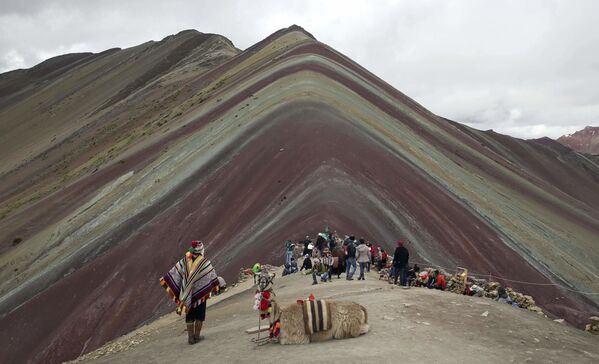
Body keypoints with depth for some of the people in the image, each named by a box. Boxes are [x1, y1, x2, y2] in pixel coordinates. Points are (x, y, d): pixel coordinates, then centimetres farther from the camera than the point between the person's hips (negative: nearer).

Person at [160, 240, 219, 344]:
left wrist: (164, 280, 9)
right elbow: (212, 275, -6)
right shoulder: (205, 263, -12)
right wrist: (215, 286, 8)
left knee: (189, 316, 13)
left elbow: (175, 272, -1)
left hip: (187, 295, 3)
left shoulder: (184, 261, -4)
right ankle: (197, 335, 14)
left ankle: (190, 337, 15)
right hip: (201, 293, -3)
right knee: (200, 315, 11)